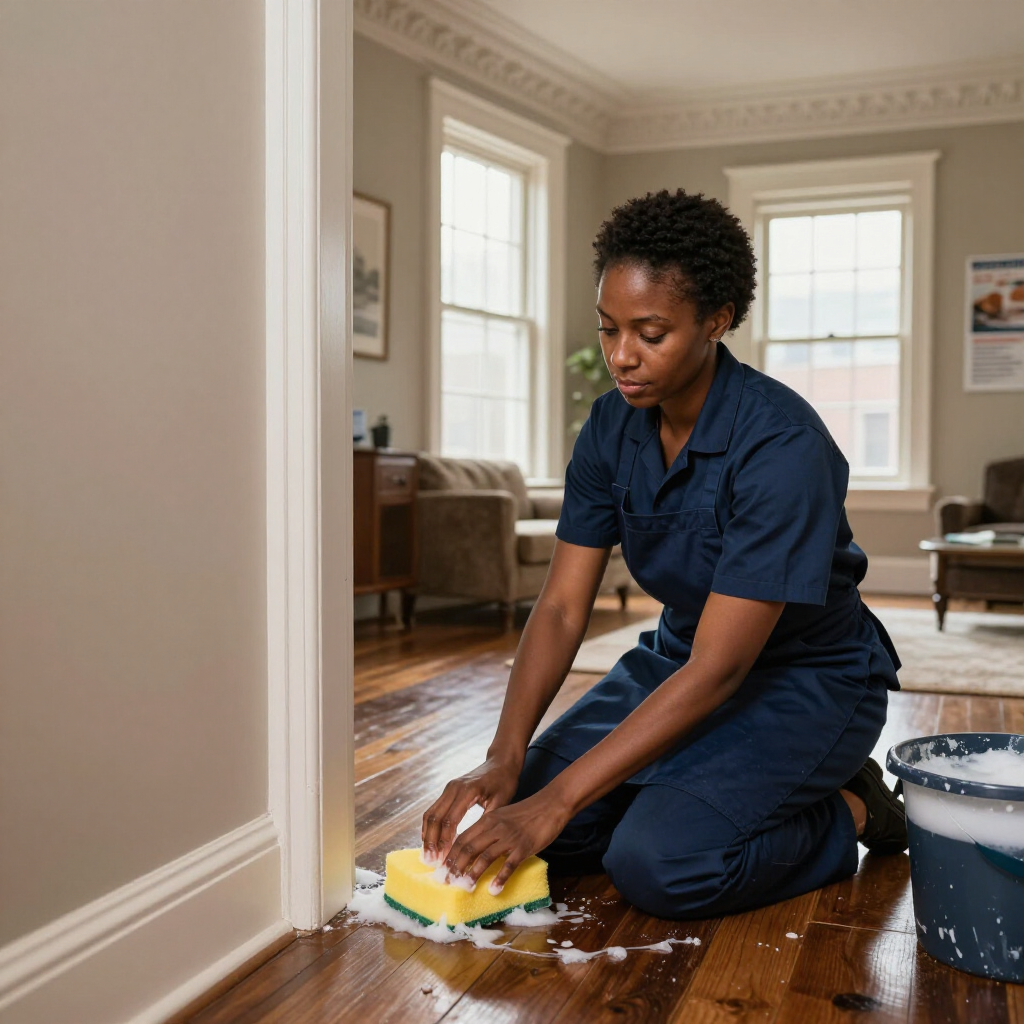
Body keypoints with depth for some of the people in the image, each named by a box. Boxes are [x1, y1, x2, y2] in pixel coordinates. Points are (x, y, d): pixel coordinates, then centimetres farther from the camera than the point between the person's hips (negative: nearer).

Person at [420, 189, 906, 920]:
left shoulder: (782, 445, -29)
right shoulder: (612, 428, -8)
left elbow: (717, 669, -31)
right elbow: (562, 607, -9)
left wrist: (556, 801, -33)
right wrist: (505, 759, -23)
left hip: (808, 680, -6)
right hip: (680, 656, 6)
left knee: (658, 864, -26)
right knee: (517, 807, -7)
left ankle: (846, 814, 0)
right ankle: (707, 787, 12)